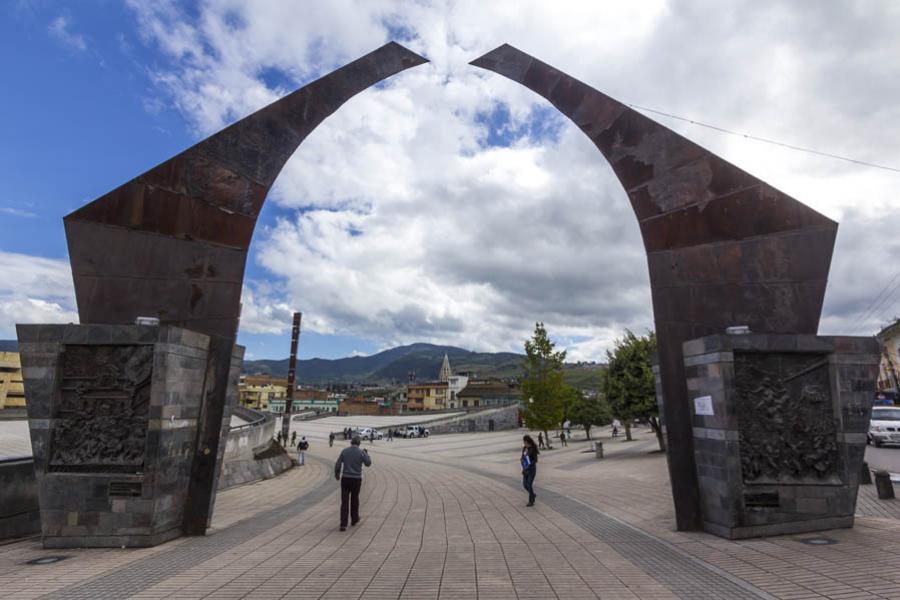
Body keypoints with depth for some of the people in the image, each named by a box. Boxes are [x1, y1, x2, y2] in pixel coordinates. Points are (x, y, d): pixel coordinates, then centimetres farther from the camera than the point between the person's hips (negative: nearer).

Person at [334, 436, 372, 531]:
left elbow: (338, 465, 0)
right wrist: (366, 454, 23)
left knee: (344, 502, 4)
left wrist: (336, 474, 19)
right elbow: (368, 464, 6)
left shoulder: (344, 451, -3)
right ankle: (354, 519, 36)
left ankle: (343, 525, -5)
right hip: (356, 480, -1)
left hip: (345, 479, 1)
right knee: (354, 499, 21)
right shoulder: (361, 452, -8)